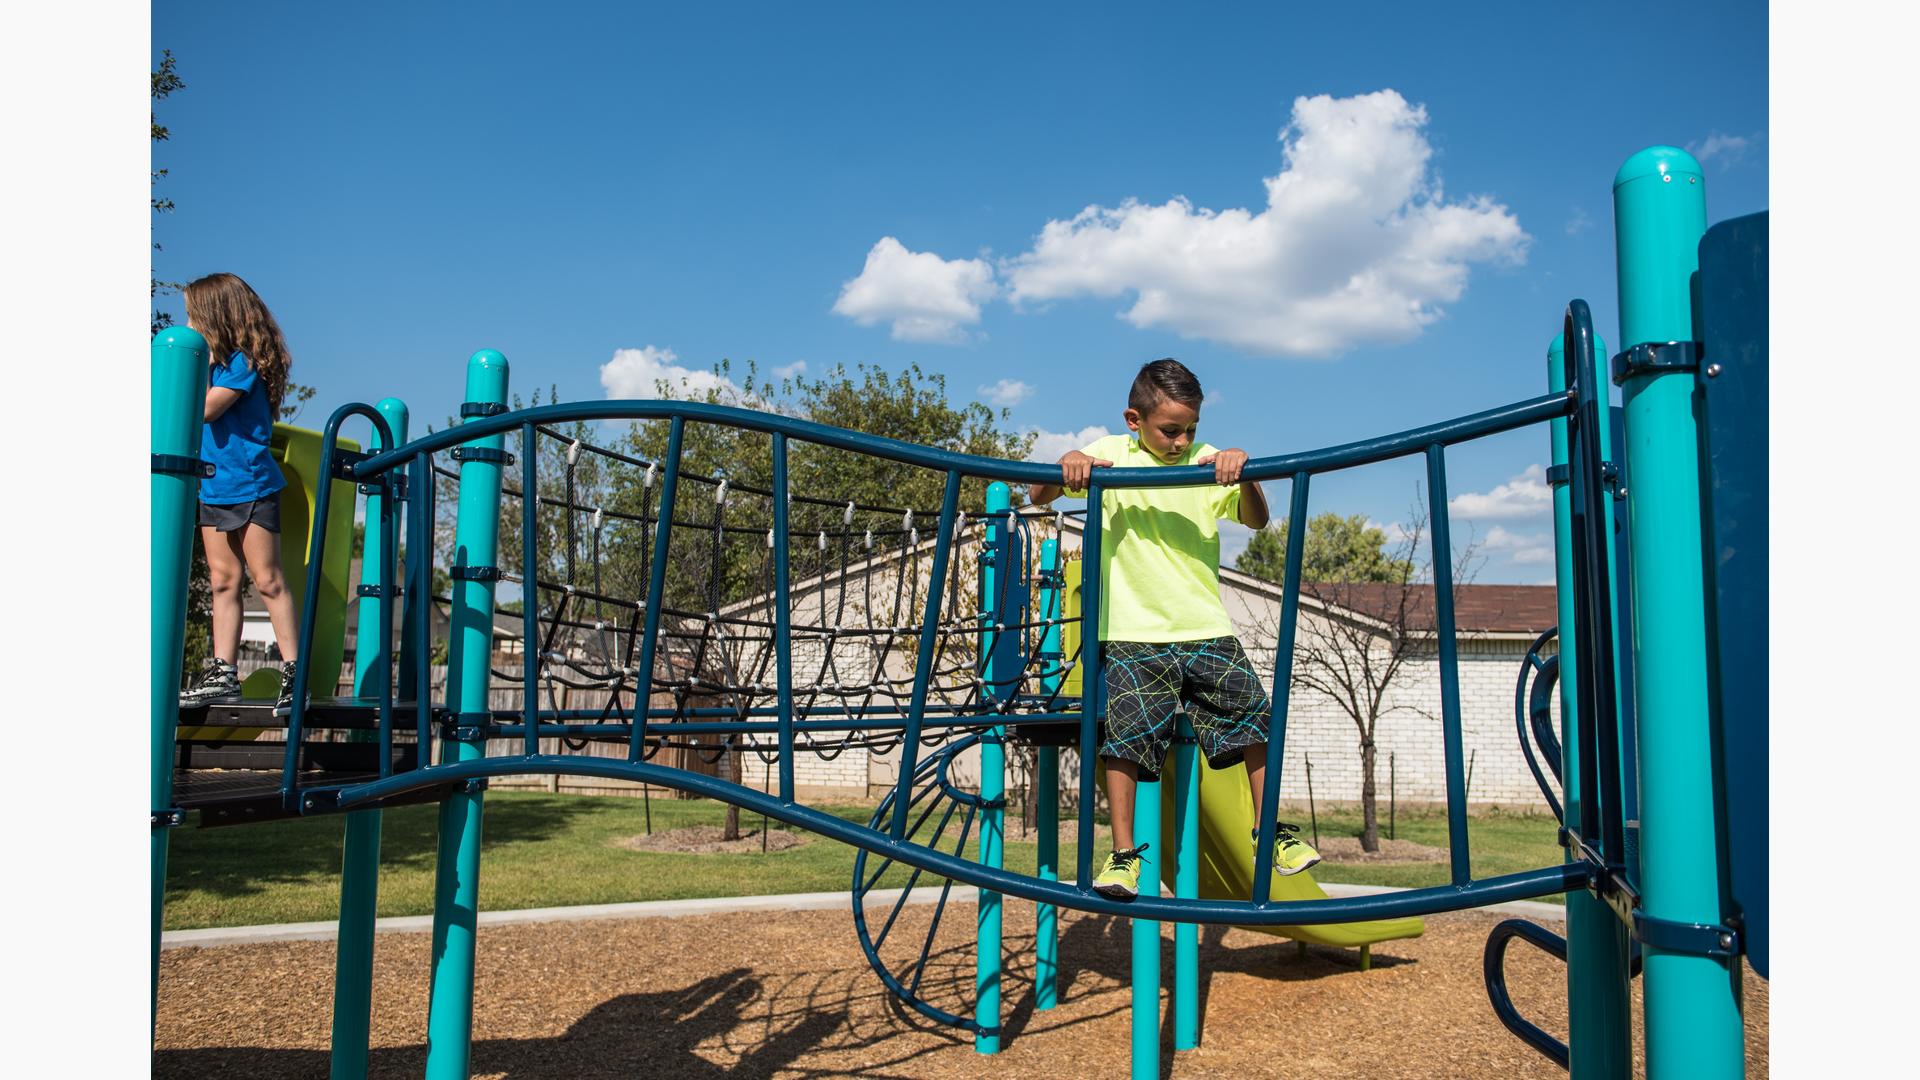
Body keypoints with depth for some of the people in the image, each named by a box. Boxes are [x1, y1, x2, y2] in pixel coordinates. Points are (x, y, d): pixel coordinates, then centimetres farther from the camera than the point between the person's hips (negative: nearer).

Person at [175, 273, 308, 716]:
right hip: (212, 488, 8)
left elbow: (207, 408, -19)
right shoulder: (215, 361, 14)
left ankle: (293, 673, -4)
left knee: (267, 580, -7)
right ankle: (222, 673, 9)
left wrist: (205, 363, -11)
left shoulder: (243, 361, -11)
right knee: (223, 580, 7)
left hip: (250, 486, -8)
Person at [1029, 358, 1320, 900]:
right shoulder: (1110, 454, 4)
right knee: (1124, 737, -8)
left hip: (1206, 629, 2)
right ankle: (1123, 854, 4)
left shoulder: (1207, 461, 5)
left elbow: (1257, 520, -5)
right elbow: (1039, 498, 4)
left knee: (1254, 721, 1)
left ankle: (1271, 832, 18)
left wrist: (1243, 473, -25)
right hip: (1133, 632, -2)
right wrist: (1065, 466, -18)